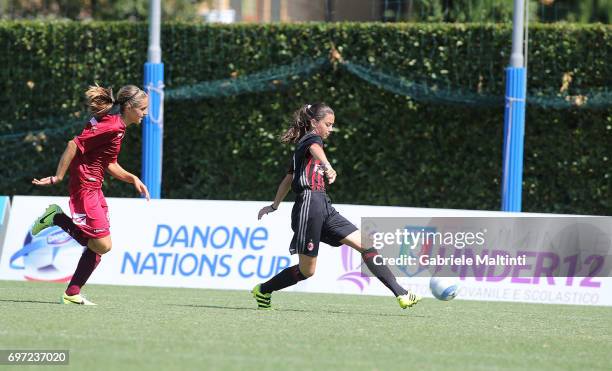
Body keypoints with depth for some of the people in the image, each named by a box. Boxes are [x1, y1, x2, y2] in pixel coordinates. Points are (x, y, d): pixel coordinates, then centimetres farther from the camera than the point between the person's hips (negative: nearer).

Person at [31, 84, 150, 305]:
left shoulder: (117, 126, 13)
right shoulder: (110, 126, -17)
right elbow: (74, 145, -20)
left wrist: (133, 179, 7)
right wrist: (58, 178, -17)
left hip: (94, 189, 10)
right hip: (84, 187, -10)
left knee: (98, 246, 8)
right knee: (103, 244, -12)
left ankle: (72, 294, 11)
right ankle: (57, 218, 1)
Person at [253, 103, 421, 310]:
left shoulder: (301, 146, 24)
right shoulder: (312, 138, -3)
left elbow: (287, 180, 33)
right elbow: (315, 149, -29)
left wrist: (274, 206, 43)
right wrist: (328, 167, -50)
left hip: (324, 209, 9)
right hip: (310, 205, -9)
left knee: (365, 245, -4)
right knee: (307, 271, -2)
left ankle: (400, 294, -10)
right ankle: (263, 291, 18)